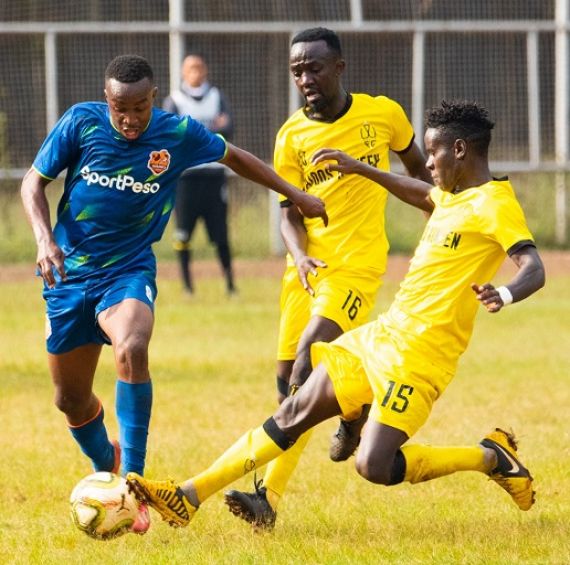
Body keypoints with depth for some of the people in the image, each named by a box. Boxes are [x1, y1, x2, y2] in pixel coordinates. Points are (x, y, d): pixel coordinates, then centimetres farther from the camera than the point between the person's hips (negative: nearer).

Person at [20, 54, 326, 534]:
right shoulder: (81, 122, -10)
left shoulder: (179, 134, -9)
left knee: (132, 349, -33)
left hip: (129, 271, -2)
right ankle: (104, 467, 40)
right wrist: (45, 239, -16)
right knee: (71, 400, 8)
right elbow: (34, 182, 0)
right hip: (69, 274, 2)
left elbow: (234, 157, 10)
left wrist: (296, 195, 15)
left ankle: (132, 478, -29)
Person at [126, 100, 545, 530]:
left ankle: (492, 457, 3)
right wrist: (359, 169, 44)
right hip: (381, 333, 9)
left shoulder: (494, 204, -12)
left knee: (375, 467, -17)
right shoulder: (451, 196, 15)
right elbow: (420, 193, 39)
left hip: (419, 353, -9)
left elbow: (534, 269, -25)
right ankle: (189, 498, 10)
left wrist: (504, 295, -46)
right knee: (294, 416, 8)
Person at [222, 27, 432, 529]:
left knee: (308, 367, -20)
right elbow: (289, 212, 4)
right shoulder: (291, 136, 4)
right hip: (307, 266, 4)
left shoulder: (383, 114, 0)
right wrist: (300, 256, -16)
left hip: (358, 264, -4)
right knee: (288, 380, 3)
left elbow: (418, 167, 18)